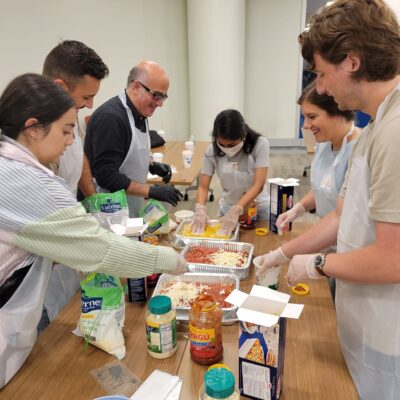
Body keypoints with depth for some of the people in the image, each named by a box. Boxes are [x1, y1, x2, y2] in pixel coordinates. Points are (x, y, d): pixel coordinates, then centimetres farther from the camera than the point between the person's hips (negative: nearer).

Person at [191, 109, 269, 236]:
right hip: (227, 207, 2)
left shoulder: (260, 144, -19)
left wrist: (235, 211, -34)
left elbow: (258, 185, -24)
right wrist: (200, 209, -28)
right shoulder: (212, 150, -13)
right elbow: (203, 186, -10)